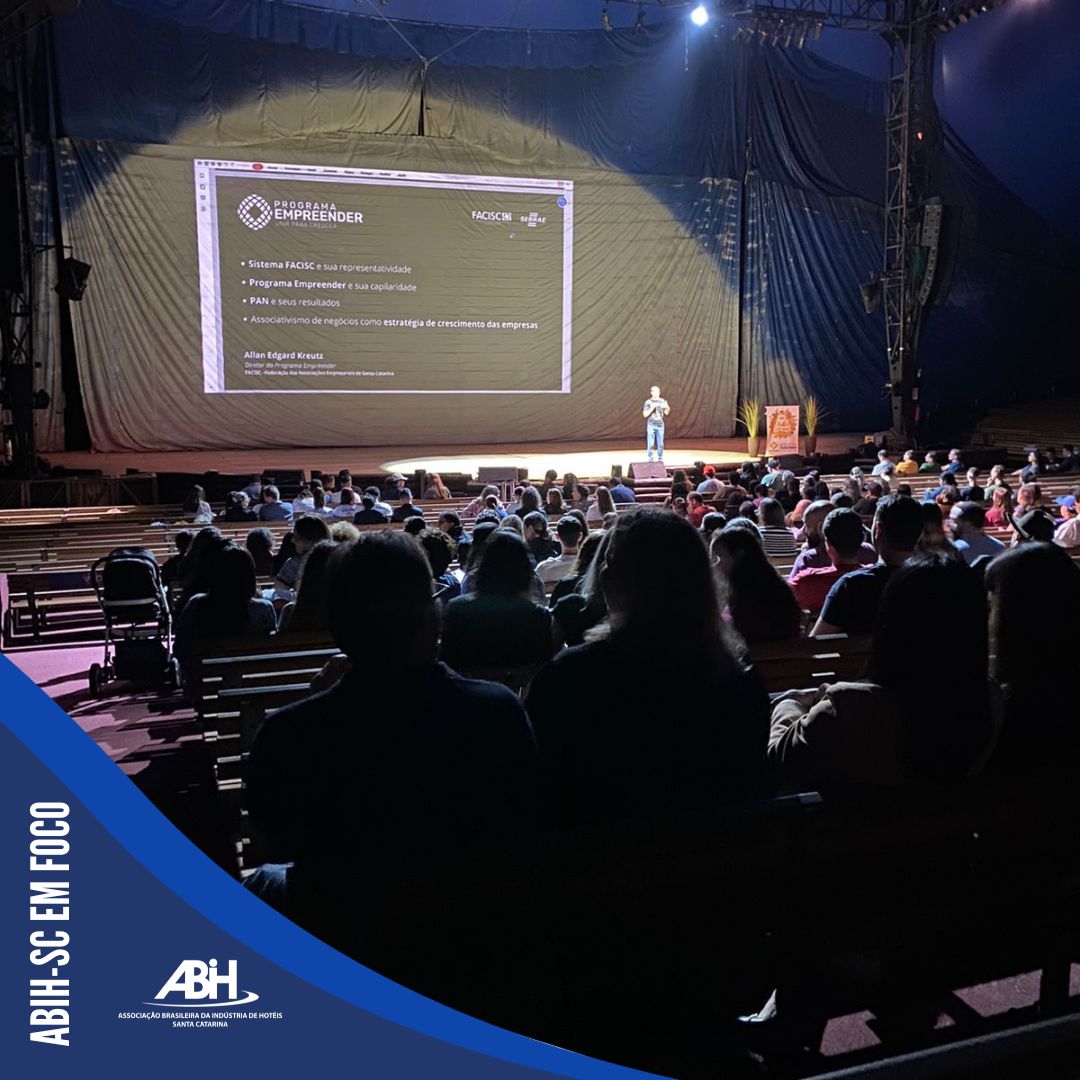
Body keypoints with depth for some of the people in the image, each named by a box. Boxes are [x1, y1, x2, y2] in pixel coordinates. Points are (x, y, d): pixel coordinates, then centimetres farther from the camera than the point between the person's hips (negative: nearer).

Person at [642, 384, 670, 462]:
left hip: (660, 425, 3)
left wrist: (667, 408, -14)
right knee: (650, 444, -2)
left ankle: (660, 460, 15)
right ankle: (650, 460, 7)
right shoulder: (648, 402, -5)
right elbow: (645, 414, -9)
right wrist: (652, 408, -21)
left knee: (660, 444, 4)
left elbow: (666, 413, 8)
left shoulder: (662, 401, 3)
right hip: (651, 425, -3)